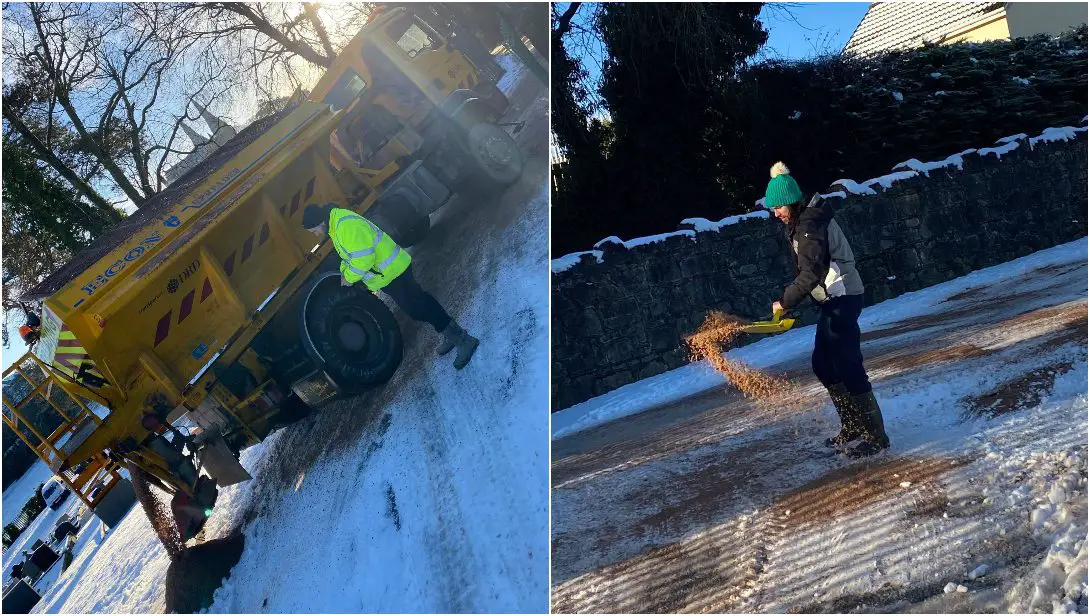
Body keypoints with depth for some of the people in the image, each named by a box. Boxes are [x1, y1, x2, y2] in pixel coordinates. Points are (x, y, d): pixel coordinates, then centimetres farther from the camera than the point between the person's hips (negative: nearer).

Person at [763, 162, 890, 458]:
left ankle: (875, 435, -4)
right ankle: (853, 424, 25)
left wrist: (786, 301, -23)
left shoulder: (810, 225, -20)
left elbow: (810, 272, -27)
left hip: (843, 299, -10)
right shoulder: (800, 222, 11)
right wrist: (791, 300, 10)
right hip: (833, 300, 10)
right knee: (822, 364, 14)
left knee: (847, 366, -10)